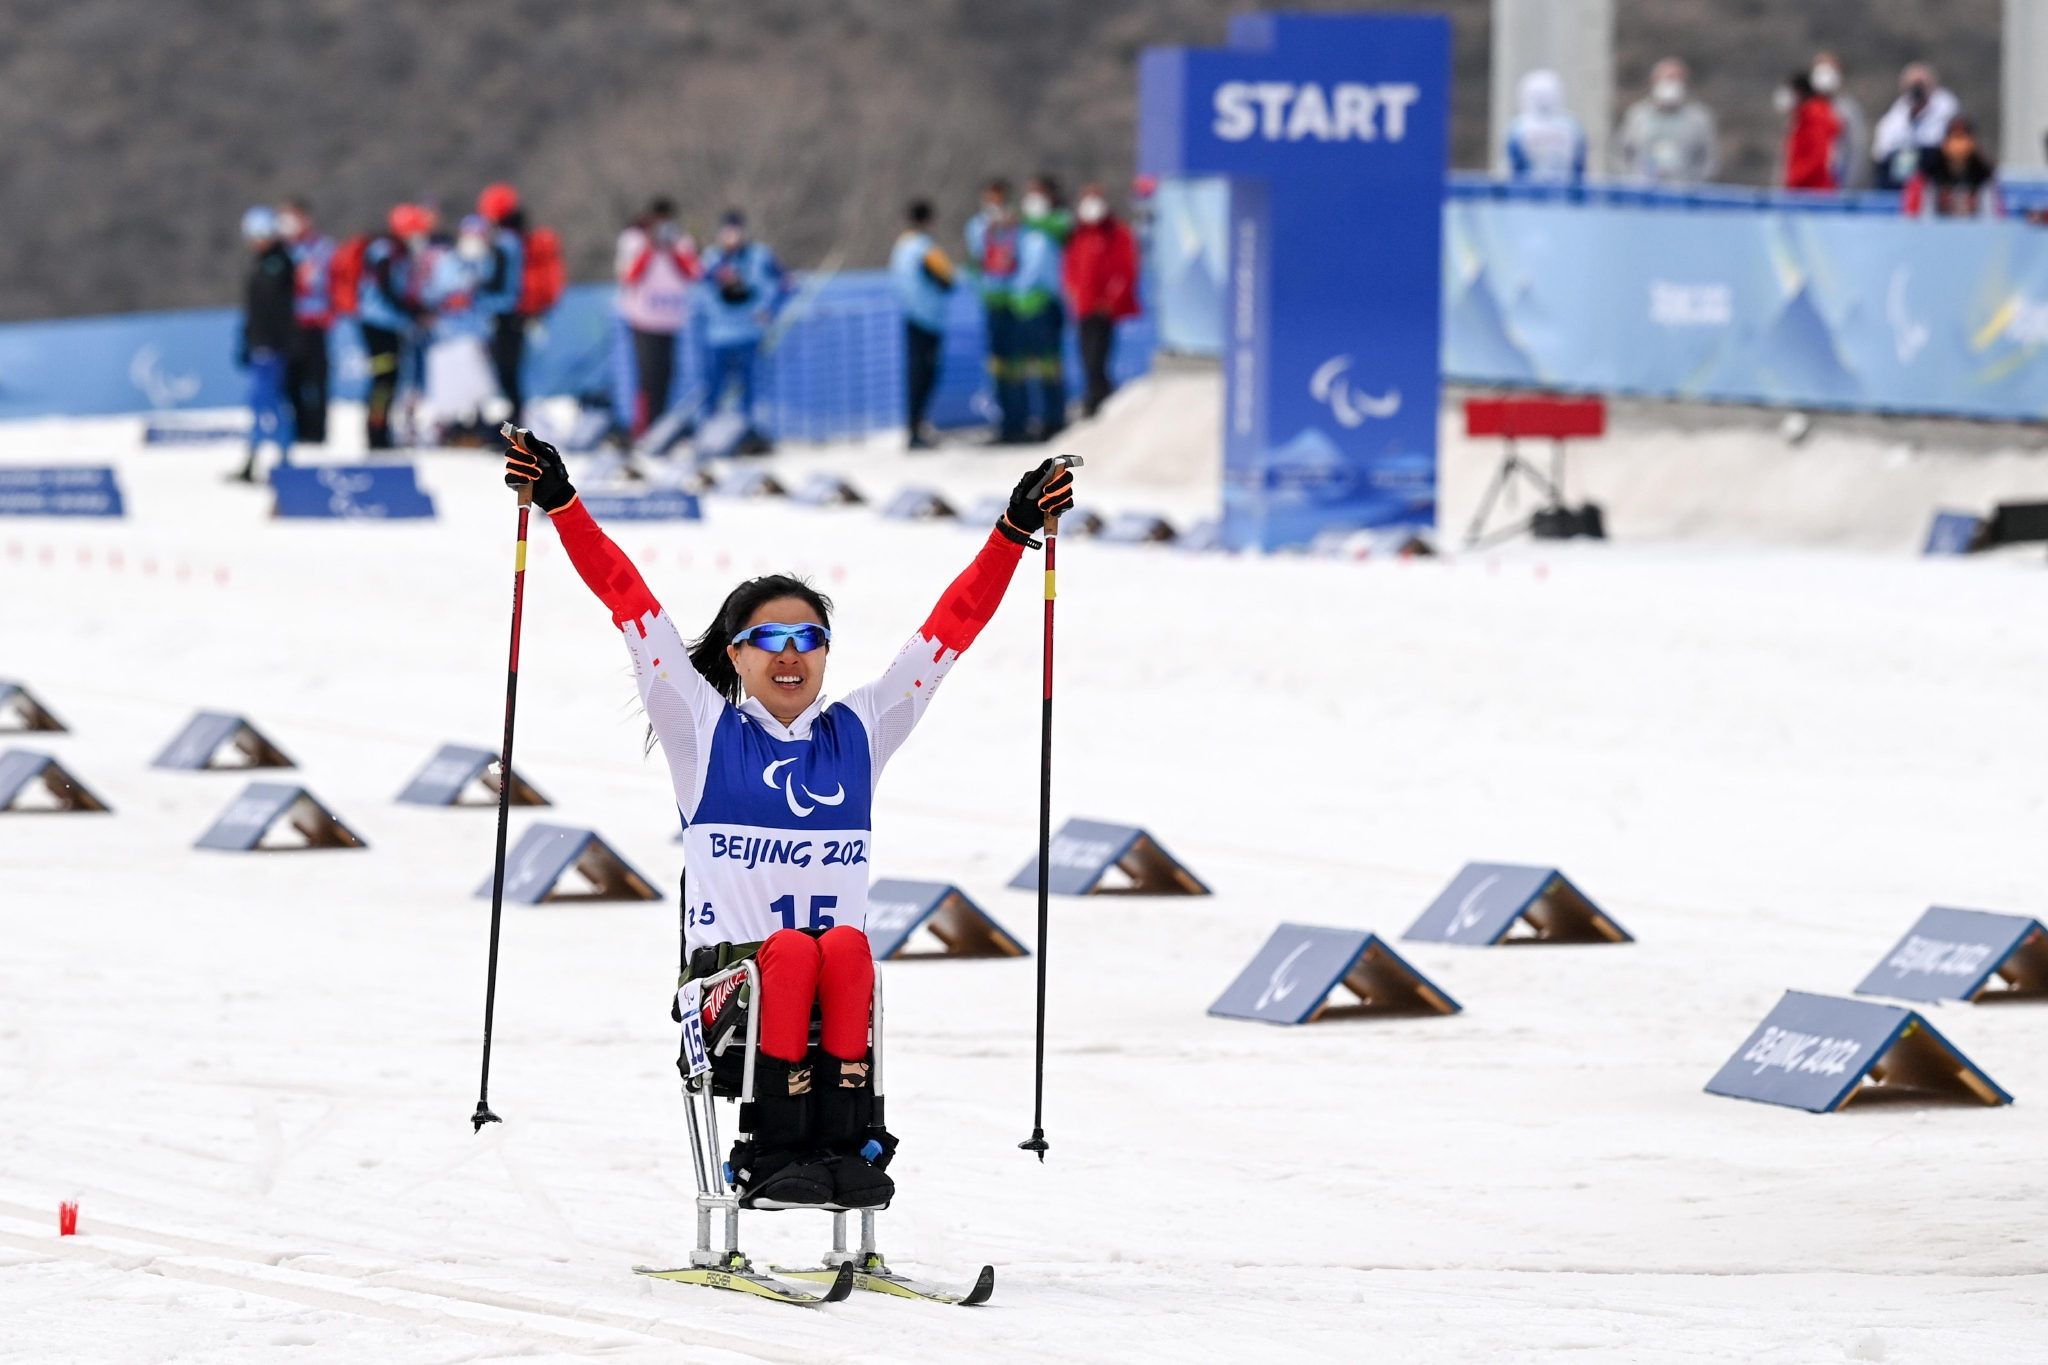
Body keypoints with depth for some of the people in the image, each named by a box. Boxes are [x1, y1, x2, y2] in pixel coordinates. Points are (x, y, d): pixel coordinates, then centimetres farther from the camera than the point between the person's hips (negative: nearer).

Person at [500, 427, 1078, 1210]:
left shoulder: (859, 733, 17)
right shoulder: (704, 731, 12)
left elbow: (953, 624, 18)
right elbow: (629, 602, 9)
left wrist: (1014, 531, 16)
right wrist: (561, 506, 5)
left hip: (840, 983, 2)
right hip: (729, 973, -2)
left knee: (844, 947, -32)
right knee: (793, 951, -34)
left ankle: (843, 1144, -42)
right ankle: (771, 1153, -40)